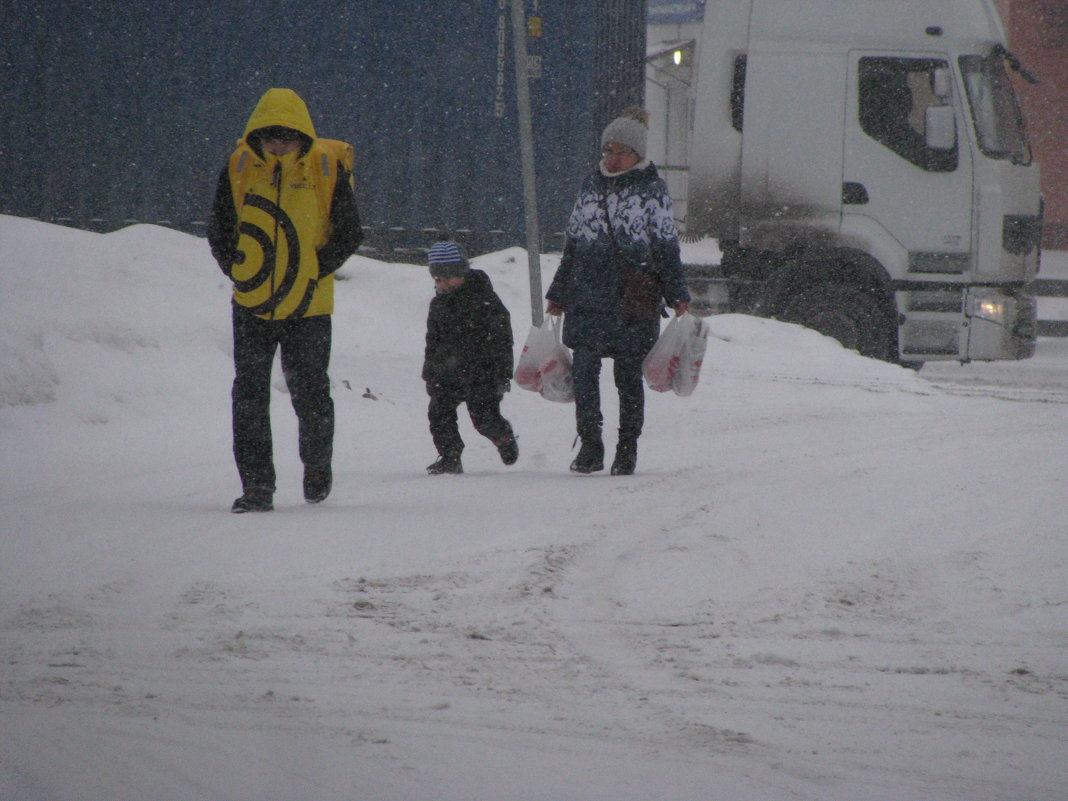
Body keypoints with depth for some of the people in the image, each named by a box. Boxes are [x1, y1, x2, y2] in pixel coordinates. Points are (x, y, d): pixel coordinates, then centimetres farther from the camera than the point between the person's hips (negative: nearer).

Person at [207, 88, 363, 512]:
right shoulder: (239, 168, -2)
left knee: (310, 392, 4)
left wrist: (316, 270, -8)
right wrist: (239, 270, -4)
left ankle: (317, 462, 31)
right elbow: (219, 232, 8)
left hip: (308, 305, -1)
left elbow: (348, 234, 1)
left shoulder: (327, 170, -5)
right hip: (252, 303, 1)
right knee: (249, 395, -4)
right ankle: (257, 485, -1)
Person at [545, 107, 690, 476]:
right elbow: (573, 244, 20)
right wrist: (557, 294, 20)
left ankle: (627, 451, 10)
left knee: (628, 374, 0)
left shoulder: (652, 190, 2)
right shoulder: (592, 187, 14)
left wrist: (678, 296, -4)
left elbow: (666, 247, 2)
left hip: (634, 299, -3)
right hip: (588, 295, 3)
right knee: (584, 368, -6)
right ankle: (589, 446, 2)